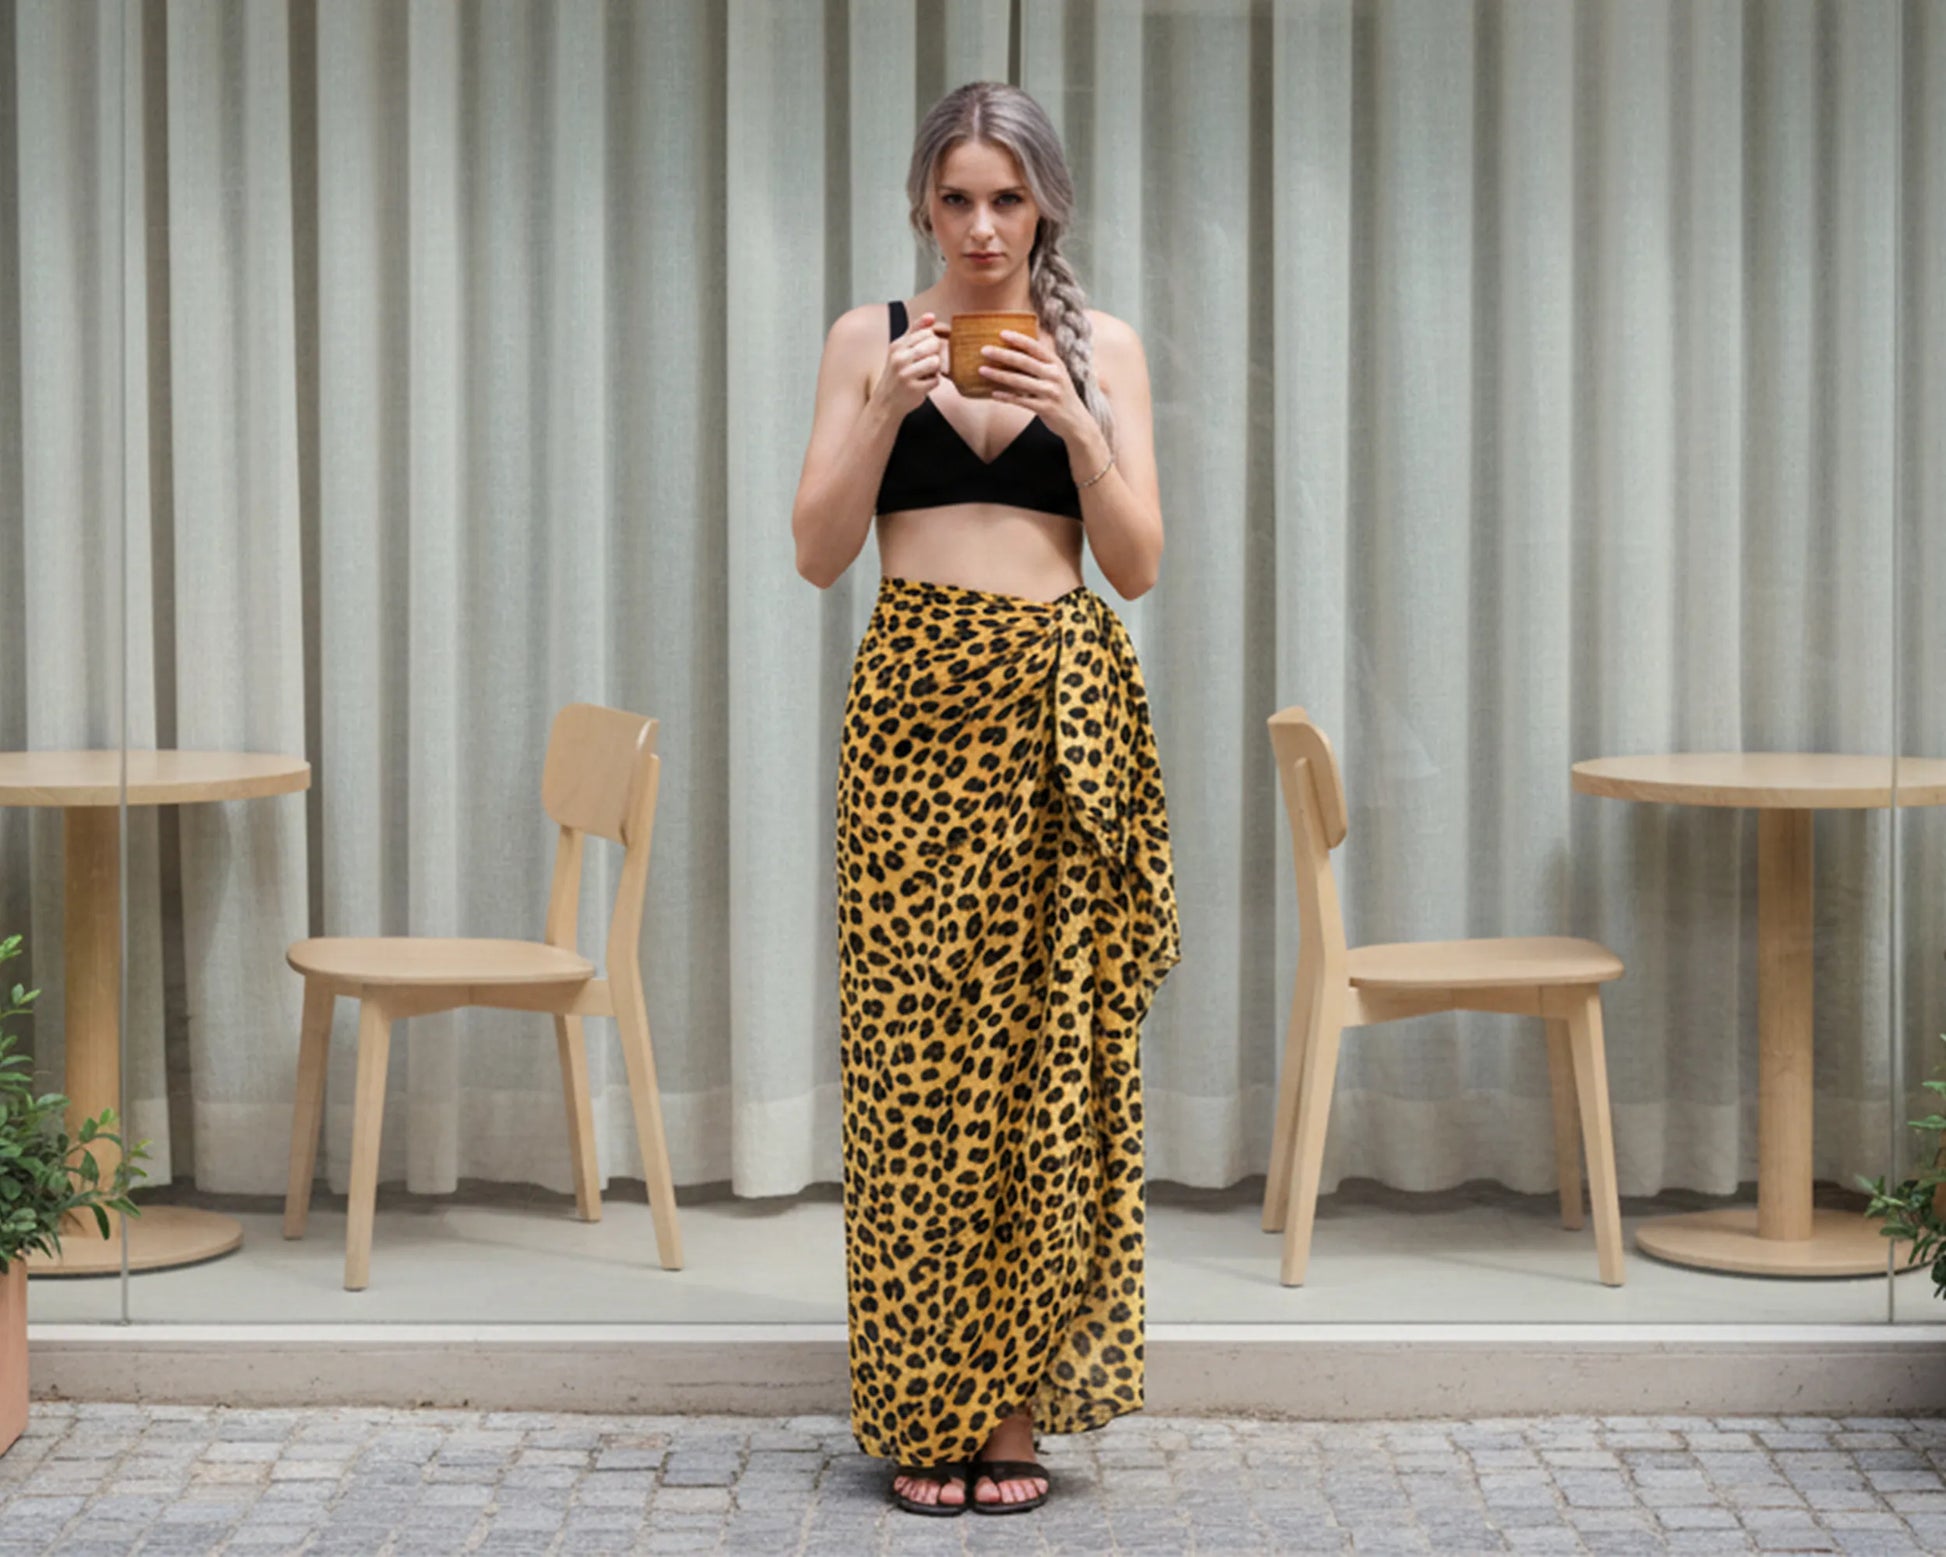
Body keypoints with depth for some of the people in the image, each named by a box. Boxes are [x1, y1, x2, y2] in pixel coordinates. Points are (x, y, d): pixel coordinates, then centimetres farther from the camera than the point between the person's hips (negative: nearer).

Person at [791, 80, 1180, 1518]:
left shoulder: (1103, 347, 9)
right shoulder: (871, 338, 8)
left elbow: (1139, 564, 3)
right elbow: (819, 552, 1)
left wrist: (1077, 425, -11)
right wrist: (887, 407, -12)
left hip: (1061, 712, 1)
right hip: (916, 703, 0)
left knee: (1050, 1048, -3)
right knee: (916, 1046, -4)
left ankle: (1019, 1396, 5)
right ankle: (924, 1409, 3)